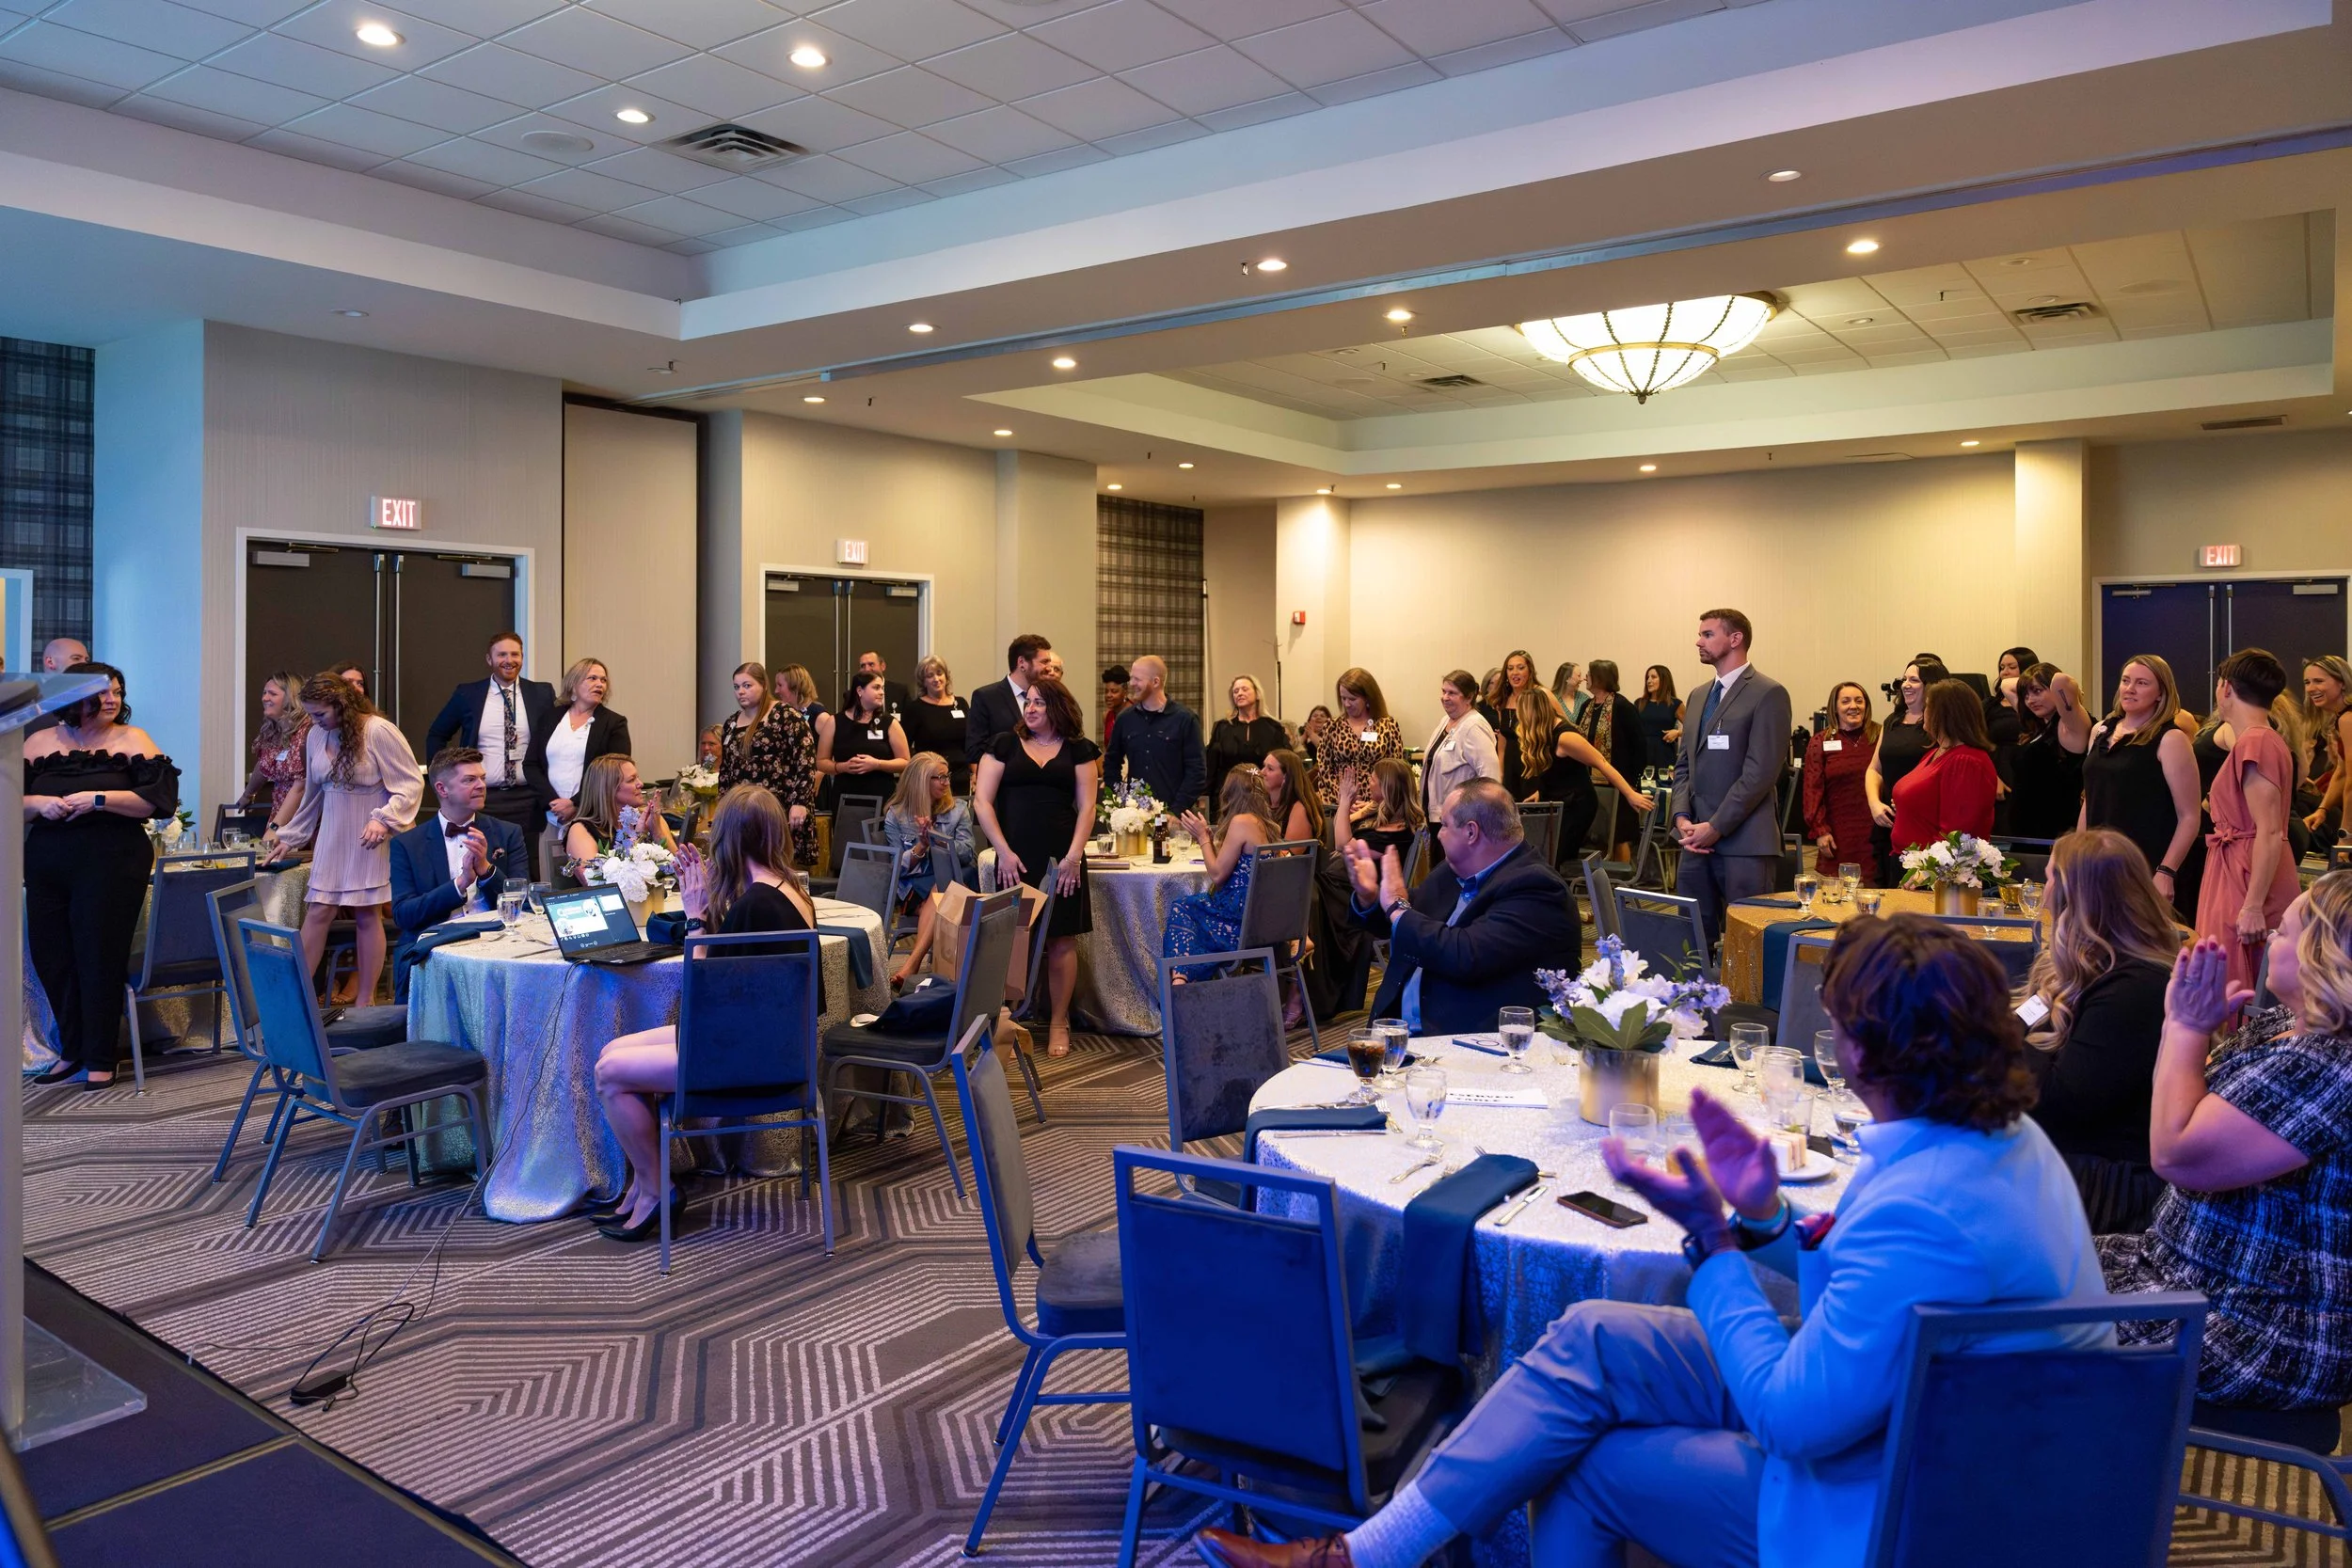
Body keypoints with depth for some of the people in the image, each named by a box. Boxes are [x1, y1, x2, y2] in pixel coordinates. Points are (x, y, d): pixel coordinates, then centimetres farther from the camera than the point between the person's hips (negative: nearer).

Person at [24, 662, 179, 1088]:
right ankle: (72, 1051, 24)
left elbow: (159, 799, -7)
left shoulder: (132, 740, 2)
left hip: (111, 864, -4)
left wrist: (99, 799, -15)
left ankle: (100, 1059, 10)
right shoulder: (40, 741, 11)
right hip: (46, 866, 4)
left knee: (99, 957, -1)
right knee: (50, 957, 7)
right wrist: (39, 804, -9)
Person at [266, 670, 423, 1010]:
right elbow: (312, 795, 18)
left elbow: (411, 784, -12)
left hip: (371, 839, -5)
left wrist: (383, 820, -23)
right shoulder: (316, 736, 6)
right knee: (317, 912, 2)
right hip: (332, 838, 5)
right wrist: (289, 837, 21)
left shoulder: (379, 731, -13)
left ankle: (365, 1002, 8)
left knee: (367, 915, -1)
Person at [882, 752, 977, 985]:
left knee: (939, 892, -35)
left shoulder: (958, 810, 11)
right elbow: (900, 866, 2)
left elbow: (965, 853, -1)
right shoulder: (895, 816, 8)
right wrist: (922, 845, -15)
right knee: (935, 901, -35)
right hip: (914, 887, 0)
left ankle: (912, 961, -47)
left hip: (956, 880, 0)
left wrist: (935, 837, -15)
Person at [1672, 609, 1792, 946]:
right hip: (1698, 839, 7)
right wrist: (1682, 817, 2)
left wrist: (1717, 826, -13)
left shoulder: (1768, 694, -5)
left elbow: (1761, 772, -12)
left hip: (1743, 841, -7)